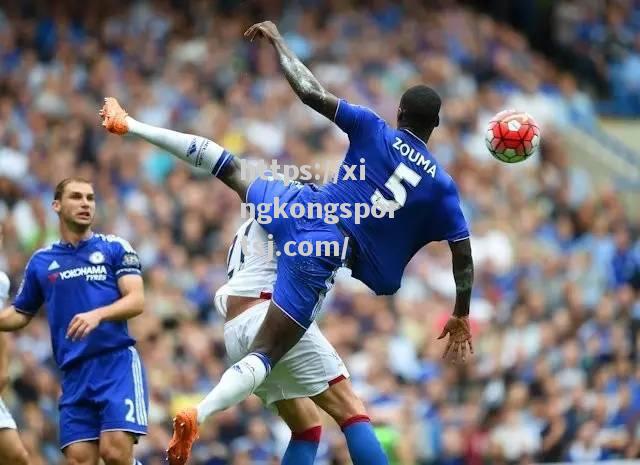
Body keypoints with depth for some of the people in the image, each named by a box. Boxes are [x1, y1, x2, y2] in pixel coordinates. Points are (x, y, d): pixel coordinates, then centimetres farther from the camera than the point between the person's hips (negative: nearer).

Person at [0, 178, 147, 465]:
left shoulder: (115, 248, 7)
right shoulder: (41, 261, 15)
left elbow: (136, 301, -3)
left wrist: (97, 315, -20)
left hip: (117, 362, -3)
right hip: (74, 373, 3)